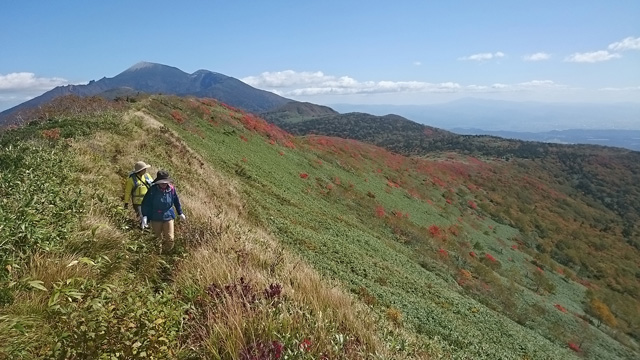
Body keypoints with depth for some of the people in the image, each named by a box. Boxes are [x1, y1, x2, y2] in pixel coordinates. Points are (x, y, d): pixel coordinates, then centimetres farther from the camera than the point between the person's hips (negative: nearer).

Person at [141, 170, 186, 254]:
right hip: (156, 218, -1)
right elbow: (146, 203, -9)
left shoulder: (171, 189, -8)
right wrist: (145, 216, -16)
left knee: (170, 239, -3)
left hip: (168, 216, 1)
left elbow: (176, 201, 7)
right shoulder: (153, 190, -14)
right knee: (157, 238, 15)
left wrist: (180, 213, 15)